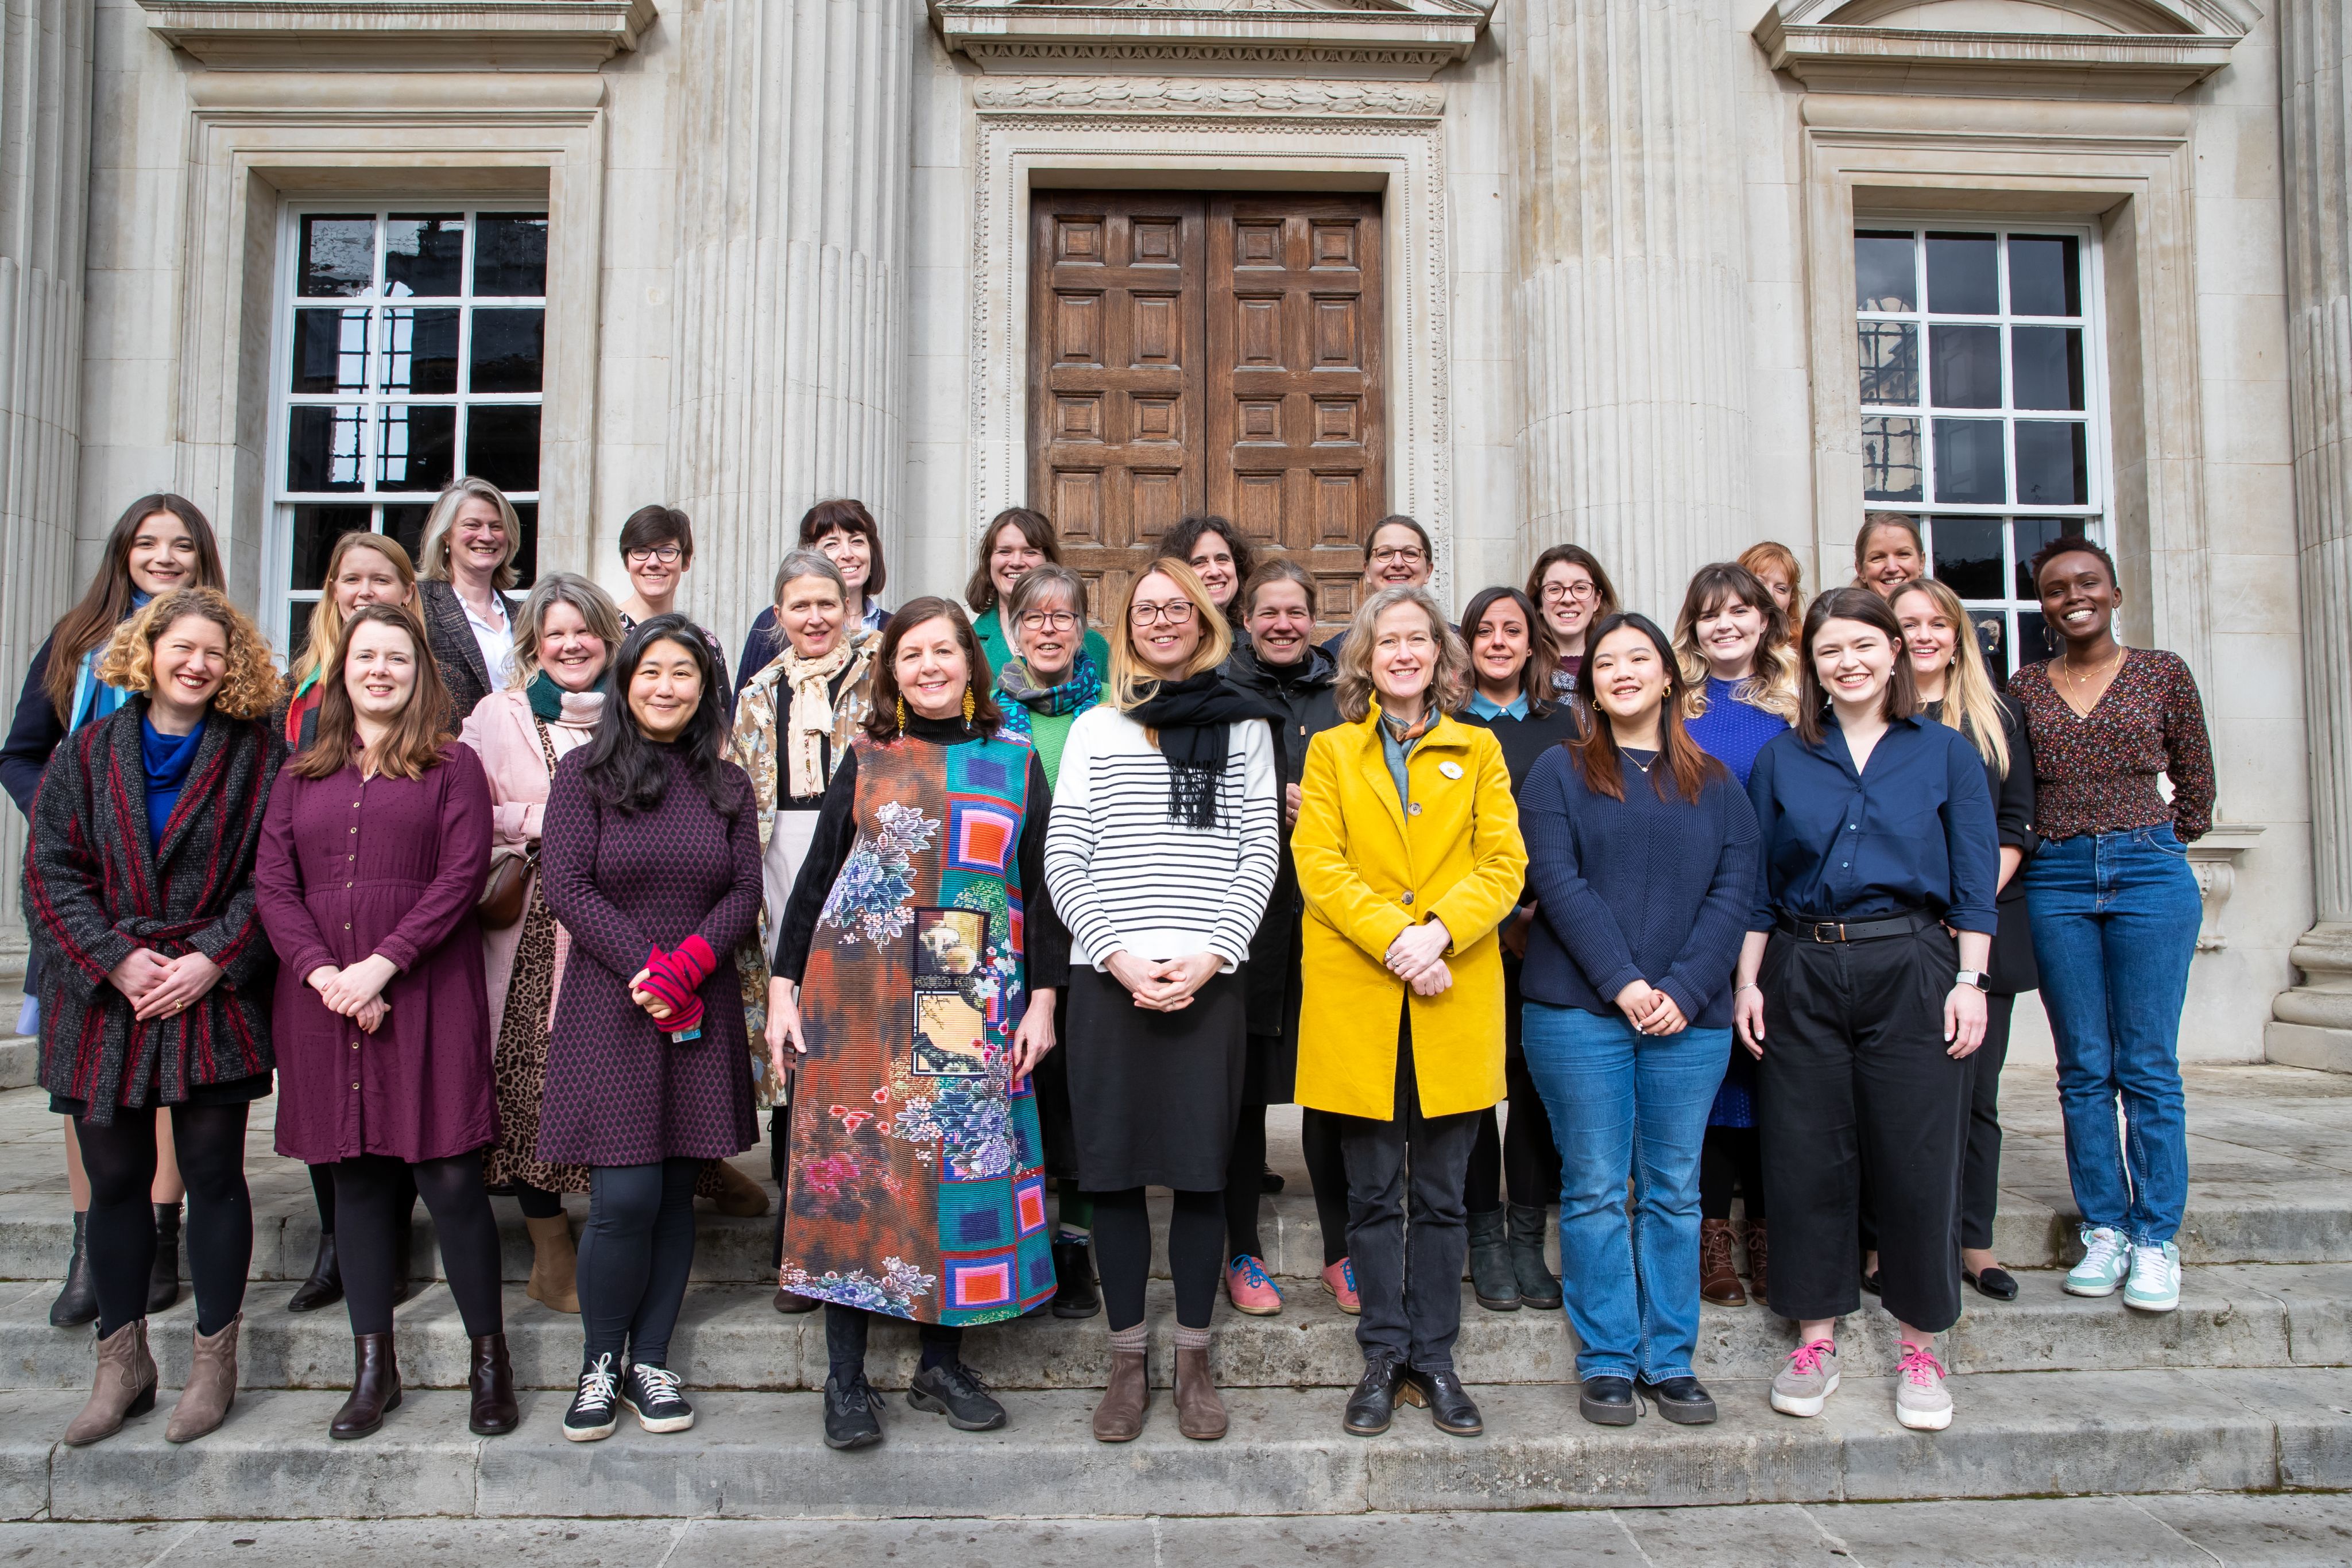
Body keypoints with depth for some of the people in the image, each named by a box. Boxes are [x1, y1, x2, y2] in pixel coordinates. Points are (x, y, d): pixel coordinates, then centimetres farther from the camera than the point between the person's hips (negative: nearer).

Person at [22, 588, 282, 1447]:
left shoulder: (256, 757, 2)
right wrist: (117, 960, -11)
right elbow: (51, 871, 0)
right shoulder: (86, 753, 7)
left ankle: (214, 1359, 17)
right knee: (115, 1180, 9)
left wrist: (212, 959, -14)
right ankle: (122, 1362, 23)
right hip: (105, 1001, 2)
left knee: (214, 1175, 4)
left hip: (215, 1001, -2)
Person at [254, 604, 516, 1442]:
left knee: (448, 1176, -5)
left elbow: (462, 877, -6)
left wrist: (383, 963, -14)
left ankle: (489, 1358, 9)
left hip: (428, 994, -4)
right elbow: (272, 883, 7)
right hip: (323, 996, 4)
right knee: (357, 1176, 9)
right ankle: (373, 1367, 19)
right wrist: (322, 971, -9)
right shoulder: (302, 776, 16)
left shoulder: (452, 765, 5)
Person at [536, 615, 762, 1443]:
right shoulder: (585, 772, 3)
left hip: (703, 1015, 3)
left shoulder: (727, 784, 11)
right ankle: (599, 1364, 13)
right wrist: (645, 969, -13)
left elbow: (745, 893, 4)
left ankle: (651, 1364, 18)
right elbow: (566, 886, -6)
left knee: (677, 1192, 6)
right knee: (624, 1197, -8)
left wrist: (686, 965, -13)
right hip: (610, 1009, -3)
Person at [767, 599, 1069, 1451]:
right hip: (860, 996, 0)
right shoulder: (866, 760, 7)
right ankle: (846, 1377, 10)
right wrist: (785, 988, 1)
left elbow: (1041, 885, 5)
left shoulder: (1015, 761, 7)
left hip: (976, 1004, 1)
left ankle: (943, 1363, 17)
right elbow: (816, 876, 7)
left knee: (964, 1163, 2)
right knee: (855, 1160, -1)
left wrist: (1041, 999, -1)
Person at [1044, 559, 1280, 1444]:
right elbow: (1063, 860, 6)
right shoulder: (1095, 728, 12)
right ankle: (1128, 1363, 17)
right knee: (1113, 1169, 3)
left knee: (1202, 1169, 2)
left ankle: (1194, 1362, 17)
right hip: (1108, 976, 1)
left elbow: (1260, 855, 4)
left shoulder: (1243, 727, 11)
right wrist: (1119, 954, -7)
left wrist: (1209, 956, -9)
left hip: (1208, 979, -1)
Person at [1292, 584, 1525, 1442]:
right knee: (1372, 1192, 6)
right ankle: (1383, 1358, 18)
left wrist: (1439, 931, -15)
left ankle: (1435, 1359, 20)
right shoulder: (1331, 751, 10)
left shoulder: (1479, 751, 12)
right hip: (1356, 998, 0)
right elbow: (1318, 865, -2)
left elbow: (1504, 864, 2)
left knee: (1442, 1194, 7)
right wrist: (1393, 939, -15)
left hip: (1454, 1001, 1)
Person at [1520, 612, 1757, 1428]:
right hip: (1580, 1010, -2)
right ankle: (1606, 1361, 13)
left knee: (1674, 1190, 8)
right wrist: (1621, 981, -14)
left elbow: (1734, 892, 3)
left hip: (1689, 1016, 2)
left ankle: (1671, 1359, 19)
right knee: (1595, 1189, 3)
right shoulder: (1560, 771, 6)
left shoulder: (1714, 784, 13)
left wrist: (1684, 990, -10)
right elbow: (1557, 880, -5)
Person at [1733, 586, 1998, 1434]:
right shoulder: (1781, 759, 9)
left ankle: (1920, 1348, 18)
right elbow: (1757, 884, 9)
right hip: (1802, 974, 1)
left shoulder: (1945, 752, 6)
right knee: (1806, 1158, 4)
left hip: (1912, 968, -1)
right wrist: (1748, 981, 2)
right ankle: (1816, 1340, 18)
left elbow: (1974, 882, 3)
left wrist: (1971, 982, -5)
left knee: (1918, 1158, 1)